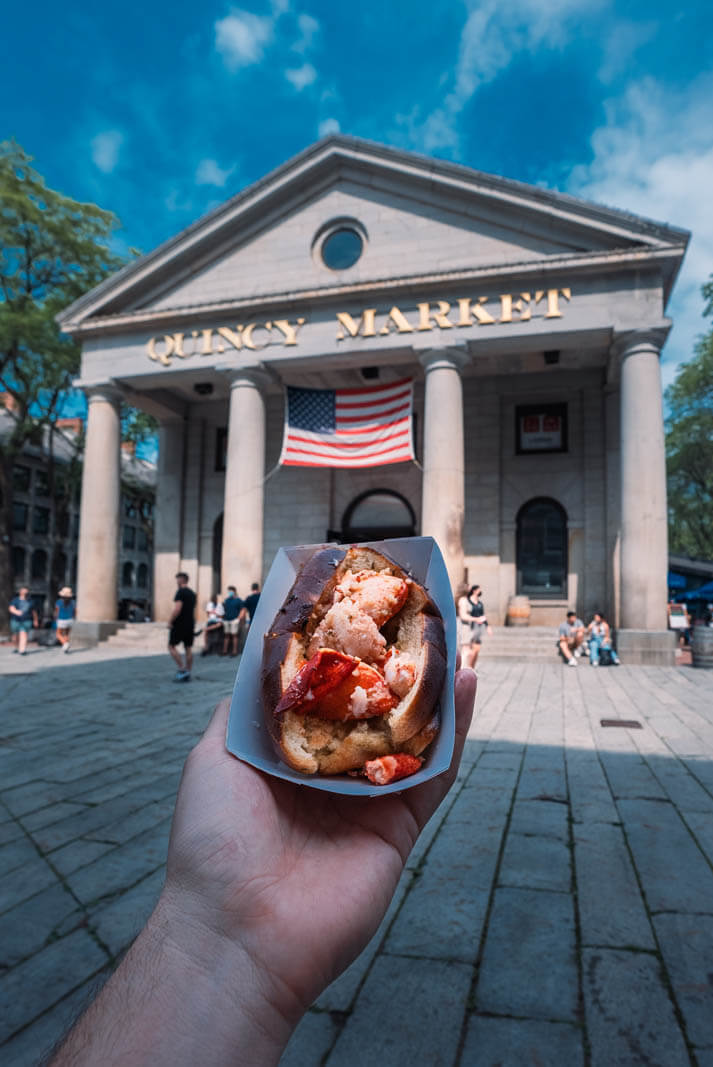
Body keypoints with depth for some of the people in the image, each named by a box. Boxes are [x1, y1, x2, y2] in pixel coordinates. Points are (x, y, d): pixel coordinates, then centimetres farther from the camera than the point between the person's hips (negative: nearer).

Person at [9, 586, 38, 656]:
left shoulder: (30, 602, 11)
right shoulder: (15, 600, 3)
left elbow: (33, 611, 20)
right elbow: (12, 608, -13)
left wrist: (35, 620, 23)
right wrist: (16, 612, -34)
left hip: (26, 621, 0)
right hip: (15, 620, 0)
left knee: (23, 634, -15)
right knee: (15, 636, 8)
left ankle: (22, 650, -22)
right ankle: (16, 647, 35)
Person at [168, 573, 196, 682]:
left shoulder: (180, 592, -13)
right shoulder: (192, 593, 15)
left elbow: (177, 609, -21)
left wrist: (170, 622, -14)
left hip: (179, 624, -8)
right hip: (190, 624, 8)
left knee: (172, 646, 1)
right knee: (188, 648, 9)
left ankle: (182, 669, -8)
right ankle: (188, 674, 11)